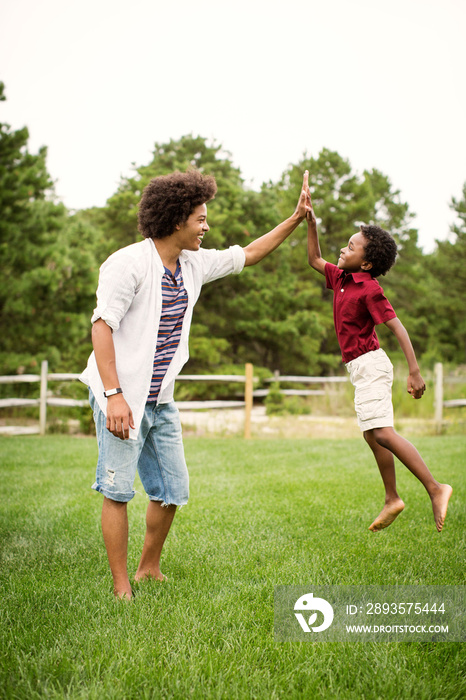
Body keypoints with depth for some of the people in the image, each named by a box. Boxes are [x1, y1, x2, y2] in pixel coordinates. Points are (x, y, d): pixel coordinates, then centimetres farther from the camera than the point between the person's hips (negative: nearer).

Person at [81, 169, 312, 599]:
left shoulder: (194, 264, 6)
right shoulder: (129, 264, -16)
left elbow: (248, 255, 21)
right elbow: (102, 326, -20)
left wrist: (296, 218, 17)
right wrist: (114, 395, -28)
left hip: (161, 399, 8)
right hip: (121, 395, -7)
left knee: (172, 490, 9)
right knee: (117, 490, -6)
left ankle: (150, 570, 27)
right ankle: (122, 587, 4)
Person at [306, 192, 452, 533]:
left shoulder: (369, 289, -16)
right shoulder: (341, 278, 7)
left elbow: (398, 327, -21)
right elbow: (314, 260, 22)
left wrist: (415, 372, -27)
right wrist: (310, 221, 11)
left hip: (369, 363, -9)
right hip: (361, 367, 10)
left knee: (381, 432, -17)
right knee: (372, 434, 14)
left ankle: (435, 489, -17)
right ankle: (392, 499, 23)